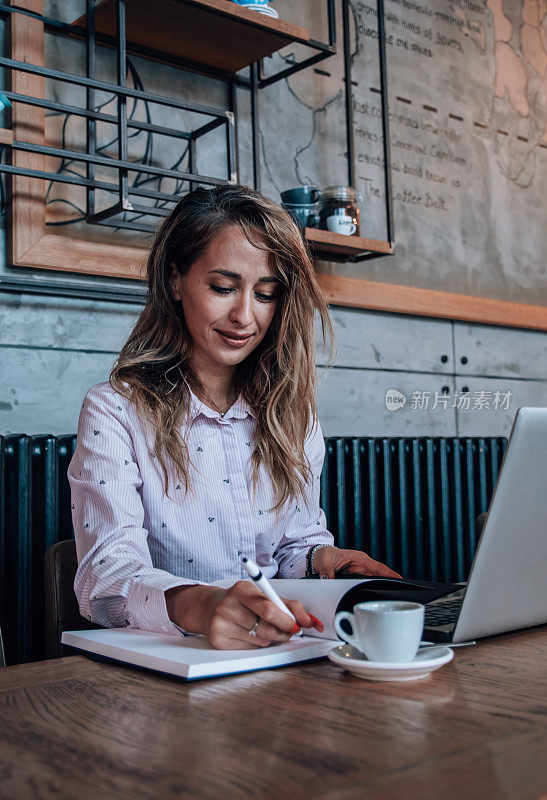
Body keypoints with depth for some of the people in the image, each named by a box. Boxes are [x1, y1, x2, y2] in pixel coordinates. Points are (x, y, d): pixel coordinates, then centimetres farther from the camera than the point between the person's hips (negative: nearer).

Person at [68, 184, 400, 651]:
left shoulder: (291, 413, 9)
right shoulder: (115, 412, -8)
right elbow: (106, 576, -20)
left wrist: (320, 557, -8)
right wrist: (198, 606, -41)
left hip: (279, 655, 4)